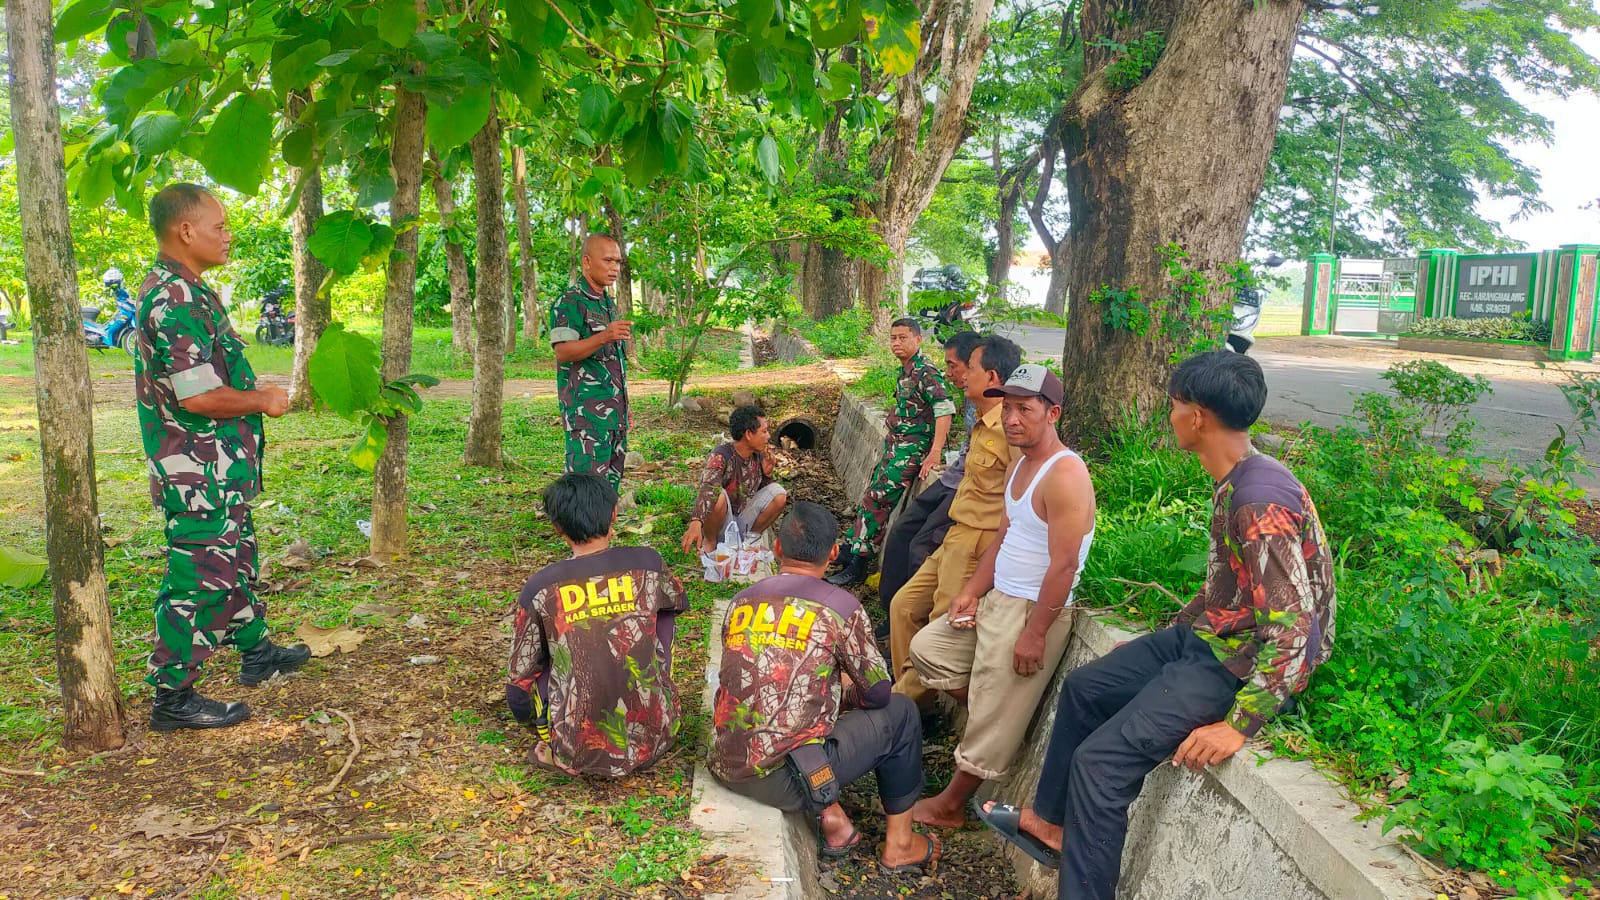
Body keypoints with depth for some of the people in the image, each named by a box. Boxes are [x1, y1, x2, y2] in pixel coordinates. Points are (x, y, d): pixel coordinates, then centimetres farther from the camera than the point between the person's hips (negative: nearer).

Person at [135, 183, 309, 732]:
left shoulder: (183, 290, 12)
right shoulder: (176, 300, -22)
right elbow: (197, 396, -28)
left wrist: (256, 393, 14)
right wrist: (263, 400, -13)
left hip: (219, 471, 11)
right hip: (200, 475, -11)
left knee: (236, 560, 23)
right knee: (200, 578, -2)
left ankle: (255, 650, 40)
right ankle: (174, 698, 9)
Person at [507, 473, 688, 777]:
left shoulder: (540, 588, -5)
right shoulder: (648, 564, -3)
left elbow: (520, 681, 3)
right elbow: (678, 601, 21)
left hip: (581, 754, 0)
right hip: (654, 742, 0)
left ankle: (557, 752, 13)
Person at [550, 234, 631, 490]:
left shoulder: (609, 303, 18)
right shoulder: (569, 301, -7)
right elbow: (562, 352, -18)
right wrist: (604, 337, -32)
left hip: (614, 409, 8)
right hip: (585, 409, -8)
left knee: (611, 482, 9)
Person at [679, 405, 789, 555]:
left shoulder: (759, 456, -1)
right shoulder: (720, 456, -22)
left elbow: (762, 490, 12)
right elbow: (707, 490, -40)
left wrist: (767, 474, -11)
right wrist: (696, 522, -57)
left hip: (744, 522, 6)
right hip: (722, 522, -6)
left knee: (778, 493, -11)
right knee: (718, 496, -35)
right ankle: (710, 541, -8)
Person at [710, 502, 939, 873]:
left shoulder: (740, 602, 7)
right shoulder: (840, 607, -7)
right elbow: (877, 693, 2)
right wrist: (846, 685, 25)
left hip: (726, 768, 6)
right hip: (783, 779, -5)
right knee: (899, 713, 15)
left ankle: (829, 817, 19)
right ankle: (899, 846, 25)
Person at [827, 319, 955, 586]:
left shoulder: (926, 373, -17)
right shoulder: (905, 371, 12)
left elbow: (945, 410, -26)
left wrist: (935, 453, -31)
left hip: (911, 449, -9)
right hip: (894, 444, 9)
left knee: (877, 501, -11)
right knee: (871, 496, 13)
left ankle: (858, 567, -4)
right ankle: (849, 550, 24)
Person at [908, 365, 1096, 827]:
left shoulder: (1065, 476, -22)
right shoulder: (1020, 466, 9)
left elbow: (1064, 565, -24)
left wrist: (1034, 633, -22)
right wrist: (971, 593, 5)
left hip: (1034, 611, -10)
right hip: (997, 599, 10)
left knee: (992, 723, 1)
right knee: (926, 648, 14)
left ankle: (949, 806, 18)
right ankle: (1001, 709, 21)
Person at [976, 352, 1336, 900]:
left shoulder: (1261, 502, -28)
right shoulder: (1236, 482, 3)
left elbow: (1292, 628, -29)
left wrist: (1239, 725, -28)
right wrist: (1174, 630, 17)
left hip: (1245, 665, -10)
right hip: (1208, 636, 10)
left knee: (1101, 758, -16)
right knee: (1084, 688, 18)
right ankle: (1052, 822, 31)